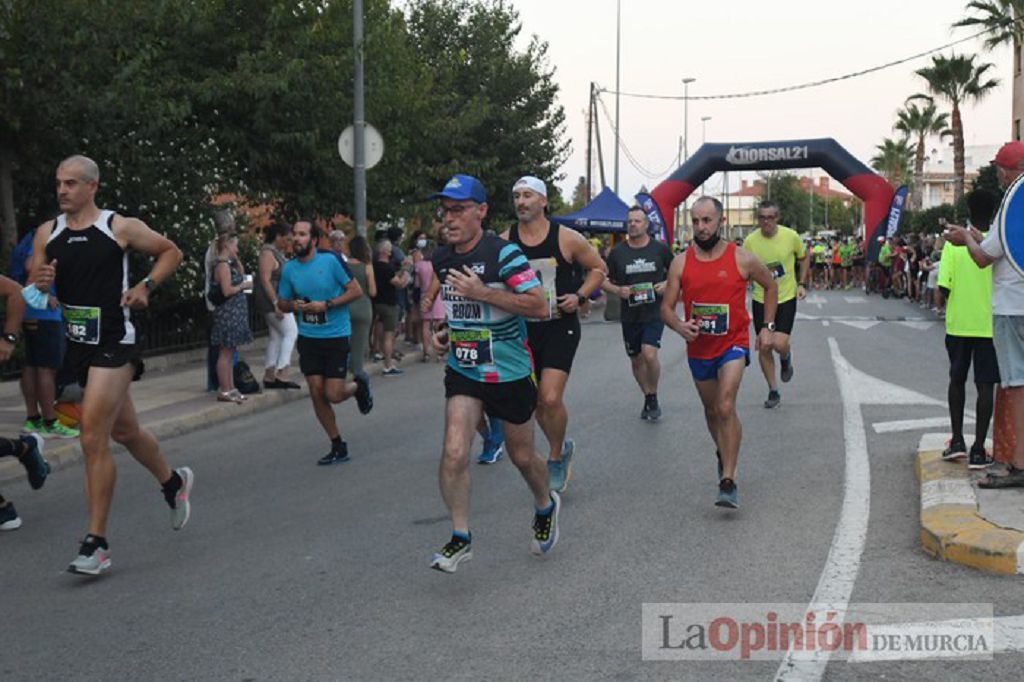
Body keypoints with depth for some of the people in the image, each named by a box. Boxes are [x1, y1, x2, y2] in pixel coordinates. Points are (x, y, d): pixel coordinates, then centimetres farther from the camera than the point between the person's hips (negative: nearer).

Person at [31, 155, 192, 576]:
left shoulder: (121, 227, -5)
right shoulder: (47, 233, 7)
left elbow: (171, 252, 6)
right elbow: (33, 288, 10)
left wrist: (146, 285, -8)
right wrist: (39, 283, -13)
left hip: (113, 343, -6)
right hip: (77, 344, 6)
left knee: (93, 439, -13)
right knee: (124, 432, 20)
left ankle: (96, 543, -7)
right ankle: (173, 482, 46)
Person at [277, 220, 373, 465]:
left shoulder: (331, 260, -10)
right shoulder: (289, 268, 3)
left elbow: (356, 291, -9)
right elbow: (282, 302, 14)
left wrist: (326, 304, -17)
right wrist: (293, 305, -9)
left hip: (336, 336, -4)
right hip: (308, 338, 4)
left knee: (333, 394, -9)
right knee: (317, 394, 2)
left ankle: (359, 385, 27)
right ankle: (338, 447, 16)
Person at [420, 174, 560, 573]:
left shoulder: (503, 254, -16)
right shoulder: (441, 259, 4)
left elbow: (539, 305, -25)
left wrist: (481, 291, -28)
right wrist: (436, 332, 6)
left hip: (511, 372, -4)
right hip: (462, 371, 4)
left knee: (522, 456, 12)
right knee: (454, 452, -13)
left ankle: (546, 507, 43)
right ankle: (460, 537, -1)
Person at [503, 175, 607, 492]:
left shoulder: (567, 239, -7)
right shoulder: (505, 242, -3)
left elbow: (599, 268, 6)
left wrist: (580, 296, -8)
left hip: (560, 328, -3)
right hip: (523, 329, 3)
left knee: (551, 398, -16)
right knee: (536, 402, 11)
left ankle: (556, 458, 7)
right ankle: (562, 448, 36)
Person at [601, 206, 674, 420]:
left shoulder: (660, 249, -1)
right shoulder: (617, 252, 1)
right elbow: (603, 280, 8)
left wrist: (667, 284, -9)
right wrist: (617, 290, -12)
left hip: (655, 312, -3)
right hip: (630, 314, 3)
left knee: (649, 354, -20)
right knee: (636, 360, 12)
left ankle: (653, 398, 1)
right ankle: (648, 399, 32)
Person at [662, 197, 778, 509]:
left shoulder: (742, 259, -9)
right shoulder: (681, 263, -5)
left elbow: (770, 286, 9)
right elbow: (666, 307, -2)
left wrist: (768, 327, 4)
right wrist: (680, 326, -23)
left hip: (733, 345, -4)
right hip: (698, 349, 4)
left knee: (725, 407, -22)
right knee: (711, 410, 20)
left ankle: (728, 481, -20)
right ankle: (723, 454, 49)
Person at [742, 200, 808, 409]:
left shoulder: (791, 236, -10)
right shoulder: (750, 241, -10)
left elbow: (804, 258, 9)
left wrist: (802, 284, 1)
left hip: (786, 298, -1)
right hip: (761, 300, 1)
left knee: (780, 344, -16)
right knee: (764, 347, 4)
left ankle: (786, 358, 23)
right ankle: (773, 391, 21)